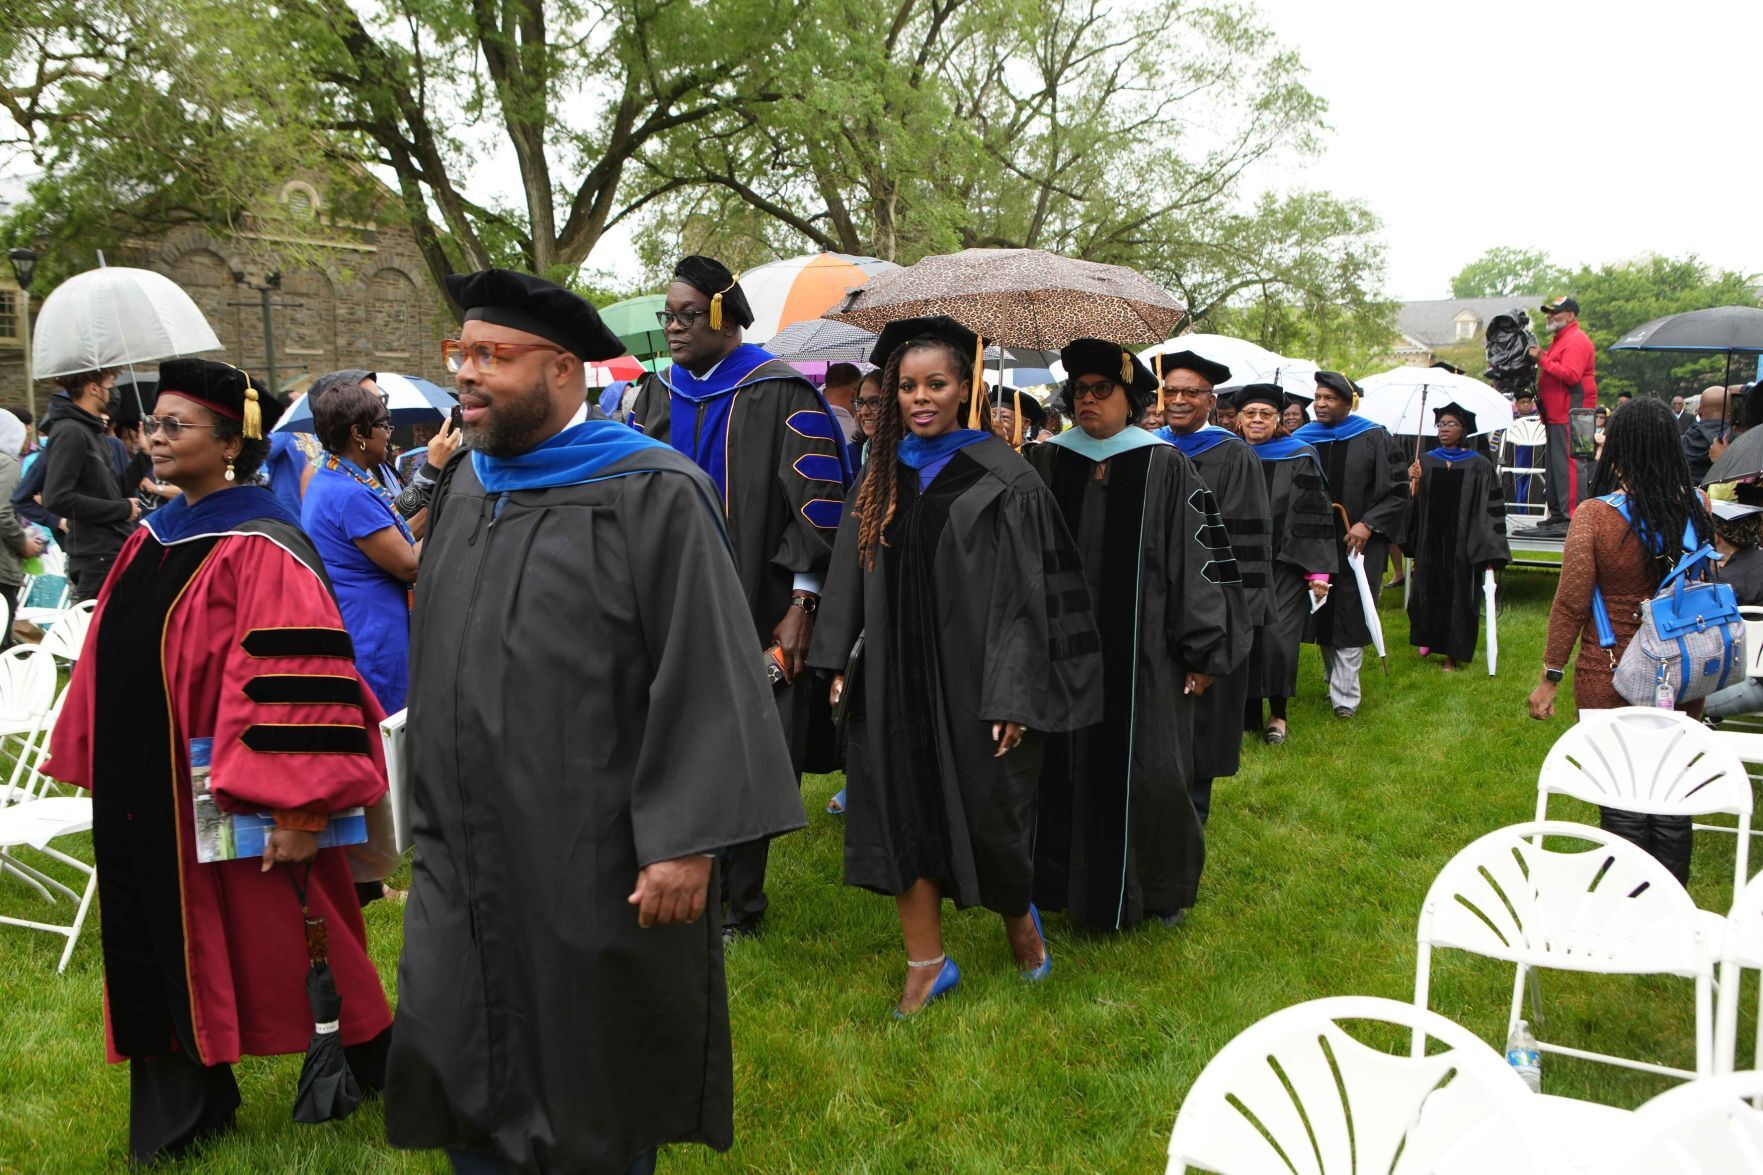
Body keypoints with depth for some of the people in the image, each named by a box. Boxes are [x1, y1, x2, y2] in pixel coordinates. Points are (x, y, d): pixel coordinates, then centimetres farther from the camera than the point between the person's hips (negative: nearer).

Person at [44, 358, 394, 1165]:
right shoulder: (152, 541, 9)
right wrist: (95, 765, 16)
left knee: (254, 944, 5)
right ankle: (182, 1106, 30)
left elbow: (299, 684, -22)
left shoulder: (262, 550, -17)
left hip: (218, 801, -7)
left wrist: (300, 809, -24)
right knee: (162, 952, 14)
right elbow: (114, 666, 16)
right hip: (143, 798, 8)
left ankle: (363, 1069, 26)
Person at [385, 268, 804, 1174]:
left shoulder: (653, 496, -13)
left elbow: (704, 680, -16)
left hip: (596, 865, -6)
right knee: (458, 1079, 12)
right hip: (468, 858, 6)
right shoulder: (462, 490, 8)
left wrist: (686, 844, -19)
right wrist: (431, 819, 18)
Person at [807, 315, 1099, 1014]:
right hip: (895, 678, 5)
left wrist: (1013, 696, -16)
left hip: (971, 679, -4)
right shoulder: (883, 474, 6)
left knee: (984, 818, 5)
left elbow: (1024, 594, -12)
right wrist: (837, 660, 4)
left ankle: (1019, 916, 36)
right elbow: (853, 574, 11)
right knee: (904, 811, 6)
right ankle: (926, 964, 20)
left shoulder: (1002, 480, -9)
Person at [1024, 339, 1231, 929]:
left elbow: (1198, 555, -3)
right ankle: (1067, 880, 25)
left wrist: (1202, 651, -6)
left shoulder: (1165, 468, -2)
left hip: (1143, 655, -2)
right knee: (1066, 769, 8)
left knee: (1151, 773, 2)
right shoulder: (1046, 463, 5)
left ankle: (1159, 889, 22)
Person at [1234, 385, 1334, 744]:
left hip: (1284, 565, -3)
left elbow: (1314, 516, -2)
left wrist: (1318, 570, -8)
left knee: (1277, 637, -11)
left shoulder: (1300, 459, 0)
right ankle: (1247, 713, 14)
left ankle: (1278, 714, 6)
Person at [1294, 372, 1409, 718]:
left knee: (1350, 617, -4)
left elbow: (1397, 491, -4)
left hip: (1357, 542, -3)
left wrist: (1368, 524, -15)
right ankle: (1336, 677, 26)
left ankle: (1344, 696, -4)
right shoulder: (1301, 440, 5)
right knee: (1323, 613, 9)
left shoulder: (1373, 438, -3)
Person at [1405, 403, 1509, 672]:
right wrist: (1414, 483, -15)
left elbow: (1490, 510, -6)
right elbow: (1415, 504, 6)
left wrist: (1490, 554, -12)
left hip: (1462, 546, -3)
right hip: (1430, 544, 3)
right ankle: (1428, 640, 30)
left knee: (1458, 597, 3)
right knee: (1428, 595, 8)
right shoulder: (1425, 462, 6)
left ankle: (1452, 656, 14)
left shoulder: (1479, 466, -4)